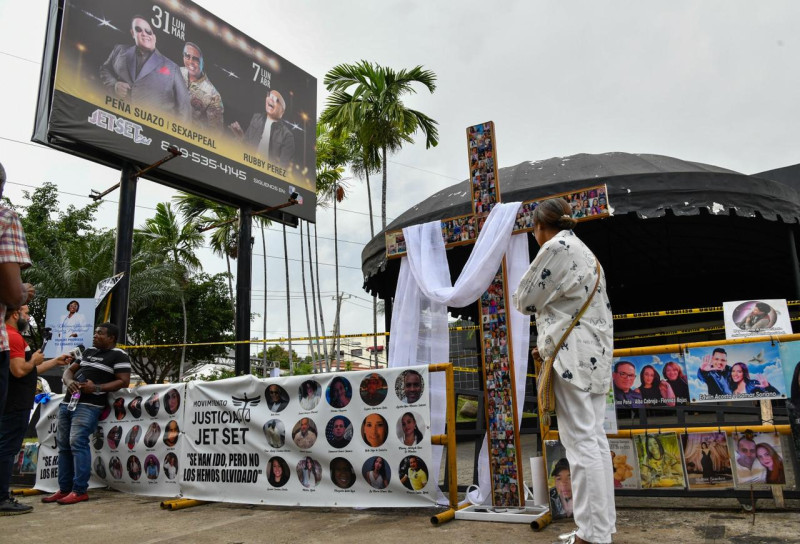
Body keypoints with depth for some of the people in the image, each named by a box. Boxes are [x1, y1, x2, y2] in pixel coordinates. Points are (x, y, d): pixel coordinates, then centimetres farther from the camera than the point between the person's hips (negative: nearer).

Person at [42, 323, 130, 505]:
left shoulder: (118, 356, -3)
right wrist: (69, 381, -1)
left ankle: (80, 491, -11)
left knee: (77, 443, -16)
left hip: (89, 405, -8)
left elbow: (124, 381, -11)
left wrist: (96, 388, -20)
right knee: (63, 445, 9)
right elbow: (69, 370, 23)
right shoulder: (88, 352, 20)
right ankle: (64, 489, 16)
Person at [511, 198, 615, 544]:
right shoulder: (584, 252, 22)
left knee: (580, 441, -9)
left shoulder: (555, 248, -7)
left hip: (571, 354, -10)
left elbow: (526, 300, -6)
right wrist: (547, 345, 17)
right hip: (593, 353, 10)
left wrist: (524, 296, 17)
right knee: (594, 438, 10)